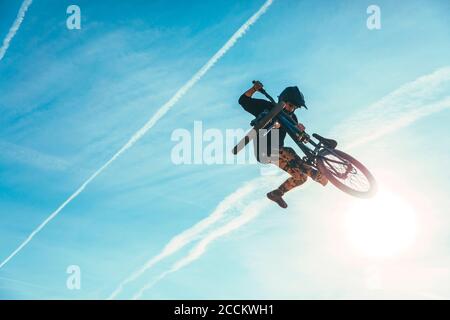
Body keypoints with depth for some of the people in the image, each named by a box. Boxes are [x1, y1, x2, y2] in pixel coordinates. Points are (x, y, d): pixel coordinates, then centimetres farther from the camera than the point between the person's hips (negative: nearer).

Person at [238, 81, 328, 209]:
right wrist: (254, 88, -20)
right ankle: (316, 174, -40)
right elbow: (243, 100, -5)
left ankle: (276, 193, 15)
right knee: (288, 152, -34)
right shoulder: (266, 107, -5)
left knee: (301, 176, -2)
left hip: (276, 152, 6)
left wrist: (300, 130, -27)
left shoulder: (291, 117, 7)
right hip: (264, 151, -6)